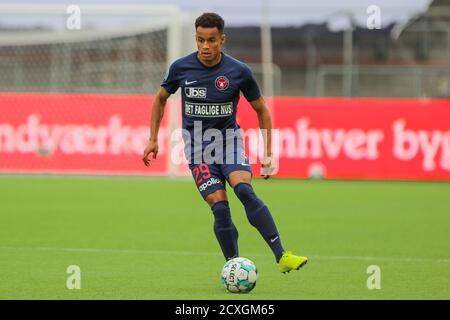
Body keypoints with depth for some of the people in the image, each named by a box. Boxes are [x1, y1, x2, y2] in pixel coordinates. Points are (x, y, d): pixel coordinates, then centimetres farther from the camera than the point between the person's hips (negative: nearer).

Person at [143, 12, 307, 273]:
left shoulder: (239, 71, -7)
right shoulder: (180, 68, -5)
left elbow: (262, 110, 6)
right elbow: (161, 98, 15)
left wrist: (268, 154, 2)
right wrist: (153, 139, 10)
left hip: (229, 138, -1)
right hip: (197, 146, 1)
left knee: (244, 189, -27)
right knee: (220, 207, -15)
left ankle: (282, 256, -32)